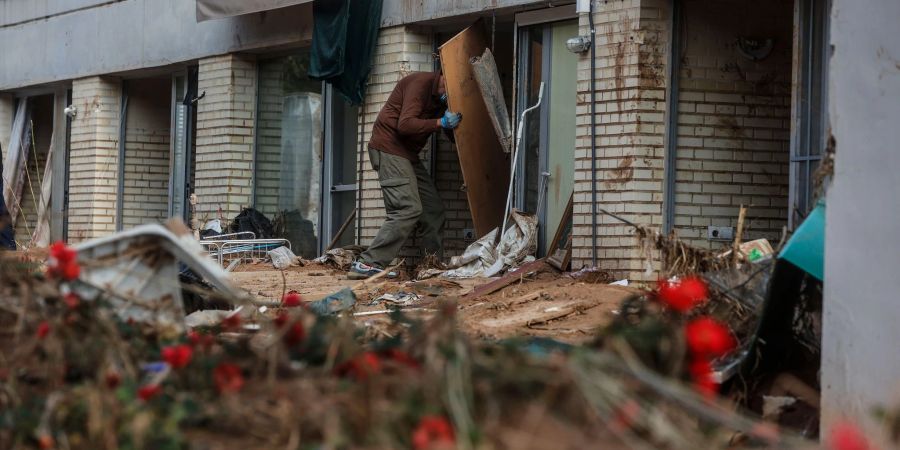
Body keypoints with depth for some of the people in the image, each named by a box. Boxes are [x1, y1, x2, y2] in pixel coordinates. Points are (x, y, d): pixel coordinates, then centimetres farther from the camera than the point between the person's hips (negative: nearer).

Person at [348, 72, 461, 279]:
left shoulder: (440, 97, 14)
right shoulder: (421, 83, -15)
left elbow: (453, 135, 13)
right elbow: (406, 125, -25)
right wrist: (441, 122, -24)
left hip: (407, 154, 10)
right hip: (389, 148, -10)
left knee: (433, 208, 7)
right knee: (408, 209, -18)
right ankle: (367, 264, -22)